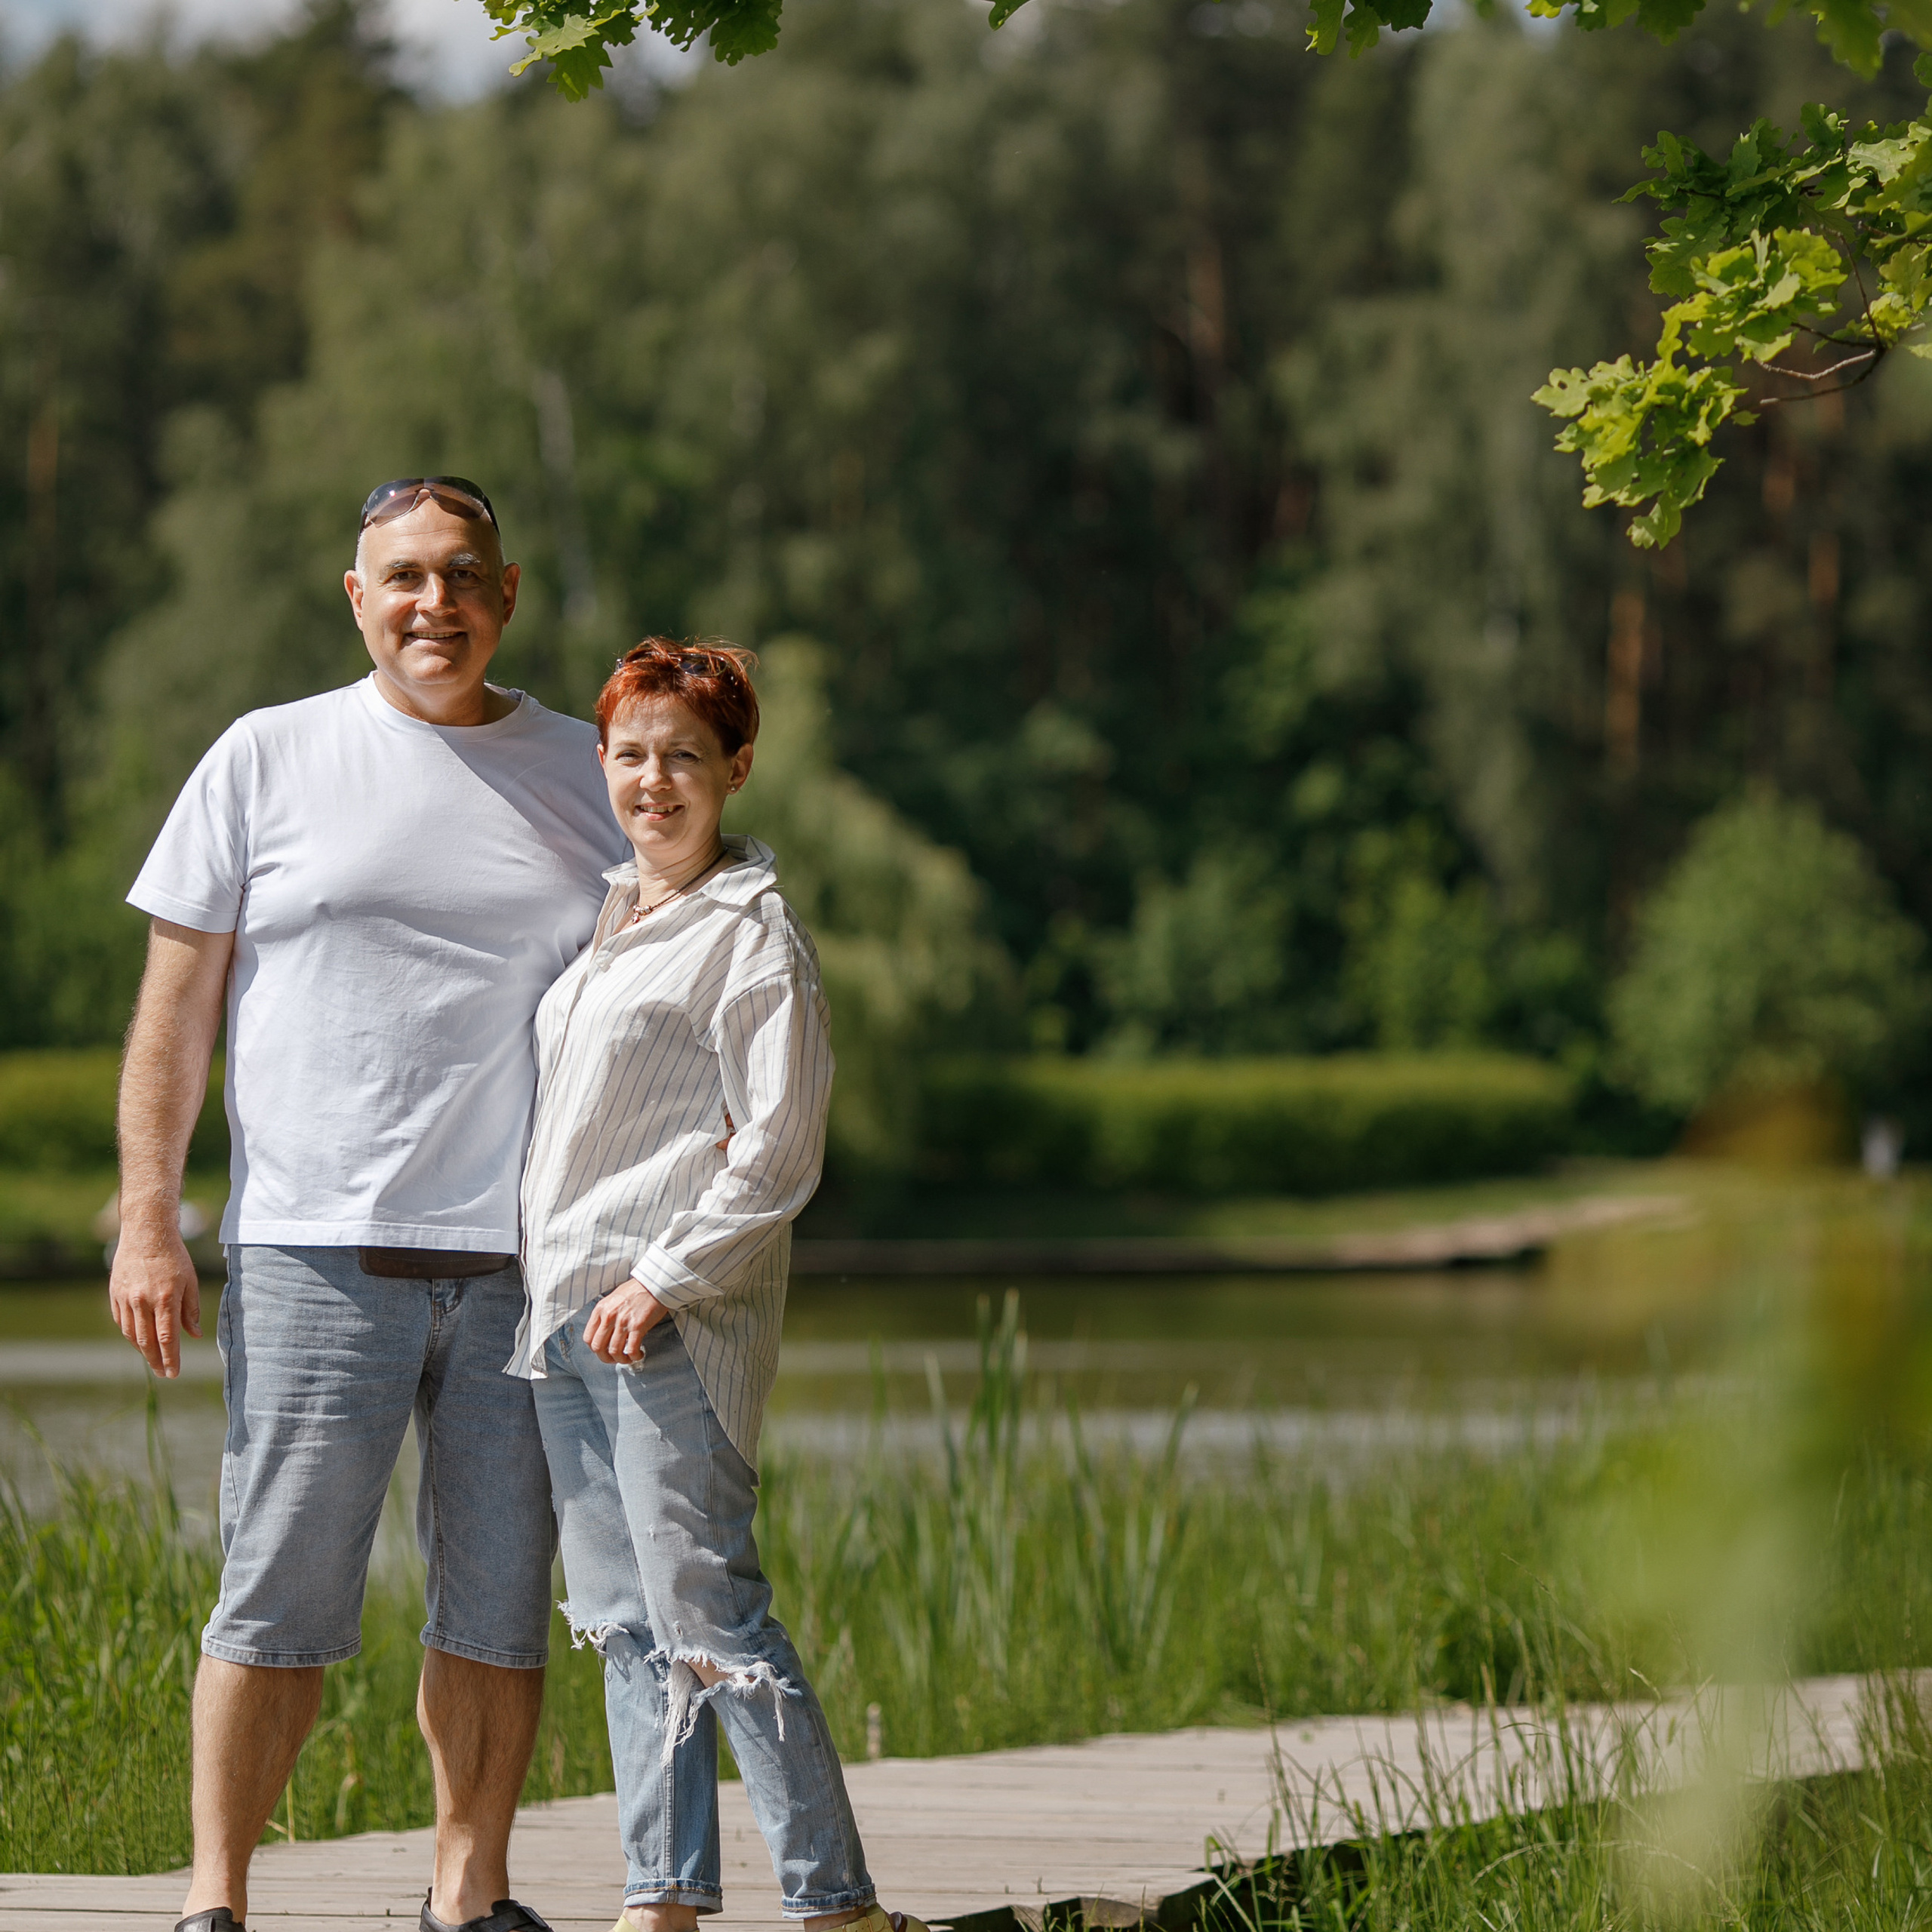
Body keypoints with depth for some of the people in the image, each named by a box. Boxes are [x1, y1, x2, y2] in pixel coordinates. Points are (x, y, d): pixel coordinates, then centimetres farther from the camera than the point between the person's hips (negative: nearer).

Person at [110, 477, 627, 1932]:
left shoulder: (586, 776, 12)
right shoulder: (268, 761, 6)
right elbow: (174, 1008, 6)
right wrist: (149, 1222, -3)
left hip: (529, 1261, 2)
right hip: (318, 1250, -2)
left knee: (502, 1597, 4)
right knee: (281, 1593, -5)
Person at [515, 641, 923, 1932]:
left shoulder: (751, 934, -7)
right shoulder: (603, 919, 18)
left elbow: (778, 1150, -12)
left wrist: (664, 1280, -16)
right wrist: (559, 1283, 17)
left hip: (678, 1325, -8)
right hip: (567, 1316, 8)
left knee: (710, 1621, -11)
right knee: (626, 1627, 9)